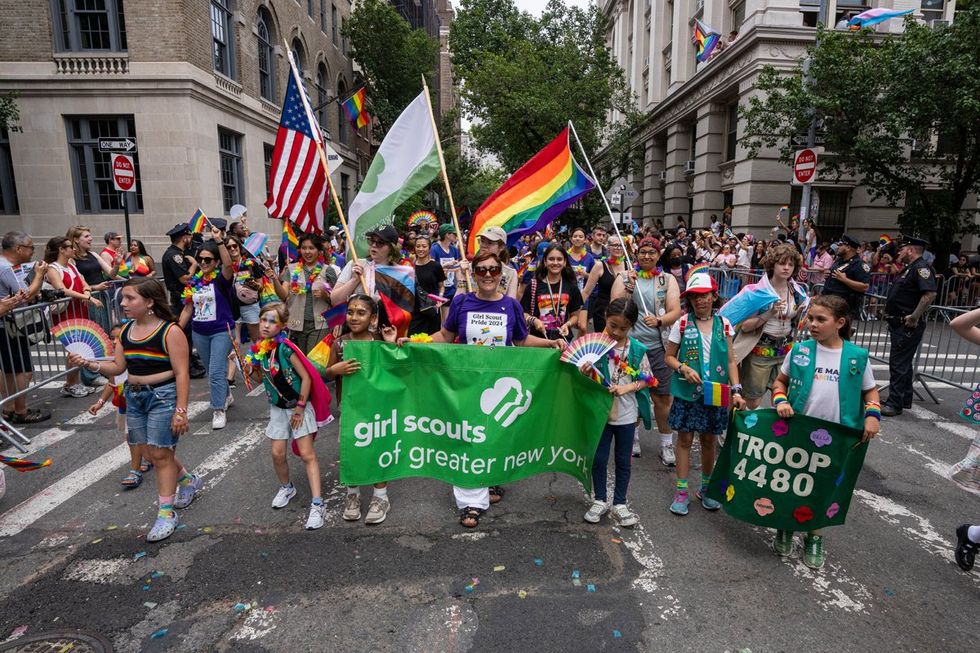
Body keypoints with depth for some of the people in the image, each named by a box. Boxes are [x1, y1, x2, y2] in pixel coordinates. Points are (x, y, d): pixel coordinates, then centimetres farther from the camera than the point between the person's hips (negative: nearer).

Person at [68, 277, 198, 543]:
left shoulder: (170, 331, -14)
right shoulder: (126, 331, 8)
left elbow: (181, 374, -15)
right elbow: (117, 367, 11)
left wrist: (181, 410, -19)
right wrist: (88, 363, -6)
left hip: (163, 396, -7)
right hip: (134, 396, 7)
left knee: (160, 454, 0)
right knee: (154, 453, 14)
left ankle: (166, 513, 12)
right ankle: (189, 480, 39)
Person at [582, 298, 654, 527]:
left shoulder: (637, 349, -7)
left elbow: (646, 379, 0)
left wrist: (627, 388, -16)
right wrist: (584, 374, -27)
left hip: (627, 414, 1)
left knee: (623, 461, 13)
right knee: (599, 458, 10)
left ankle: (619, 504, 29)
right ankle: (600, 500, 29)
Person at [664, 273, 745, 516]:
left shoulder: (723, 324, 2)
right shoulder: (682, 324, -5)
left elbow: (731, 361, 5)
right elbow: (669, 357, 1)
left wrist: (736, 390, -5)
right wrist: (684, 368, -18)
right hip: (687, 392, -2)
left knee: (709, 440, 13)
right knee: (685, 439, 5)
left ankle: (706, 489, 31)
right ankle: (681, 492, 16)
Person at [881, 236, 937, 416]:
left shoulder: (921, 268, -15)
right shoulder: (909, 269, 17)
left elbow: (930, 294, -28)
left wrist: (914, 317, -27)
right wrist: (889, 311, 17)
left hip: (908, 326, -11)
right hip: (899, 325, 11)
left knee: (898, 364, -7)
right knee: (903, 363, 18)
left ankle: (895, 404, -2)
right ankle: (905, 400, 29)